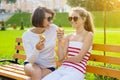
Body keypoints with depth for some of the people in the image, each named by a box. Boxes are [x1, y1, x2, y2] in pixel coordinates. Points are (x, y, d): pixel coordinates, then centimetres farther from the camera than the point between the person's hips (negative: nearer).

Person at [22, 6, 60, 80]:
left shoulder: (53, 28, -11)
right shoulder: (27, 35, -15)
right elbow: (31, 60, -20)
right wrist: (36, 49, -39)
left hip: (48, 66, 1)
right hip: (32, 64, 0)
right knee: (37, 73, -35)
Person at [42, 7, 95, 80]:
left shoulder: (88, 35, -1)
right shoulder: (69, 36, 16)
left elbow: (79, 58, -8)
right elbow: (61, 57, 8)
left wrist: (66, 59, 8)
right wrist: (60, 40, 2)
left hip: (76, 72, -5)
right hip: (62, 69, 5)